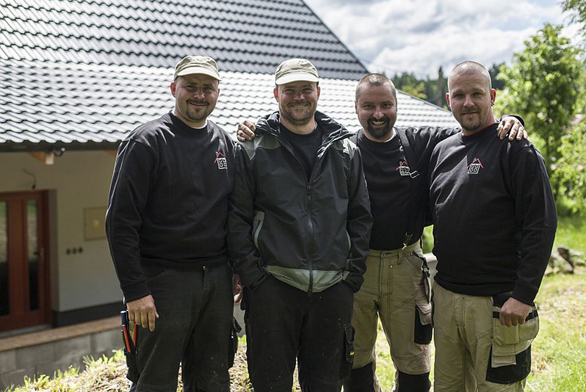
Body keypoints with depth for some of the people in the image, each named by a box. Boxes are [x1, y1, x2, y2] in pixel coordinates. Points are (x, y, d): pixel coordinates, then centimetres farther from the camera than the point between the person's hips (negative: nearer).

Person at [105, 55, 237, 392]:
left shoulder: (224, 142, 11)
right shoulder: (147, 142, -7)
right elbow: (121, 221, -12)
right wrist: (135, 289, -16)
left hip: (218, 282, 6)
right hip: (164, 281, -5)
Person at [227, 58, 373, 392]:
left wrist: (354, 273, 4)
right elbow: (238, 217, -1)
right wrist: (252, 274, -8)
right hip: (272, 286, -2)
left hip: (334, 289, 3)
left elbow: (361, 216, 11)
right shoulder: (253, 149, 1)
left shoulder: (345, 150, 9)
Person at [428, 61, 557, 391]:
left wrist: (524, 295, -19)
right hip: (445, 295, 6)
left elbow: (541, 225, -14)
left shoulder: (516, 150, -8)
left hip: (497, 302, -6)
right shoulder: (442, 151, 12)